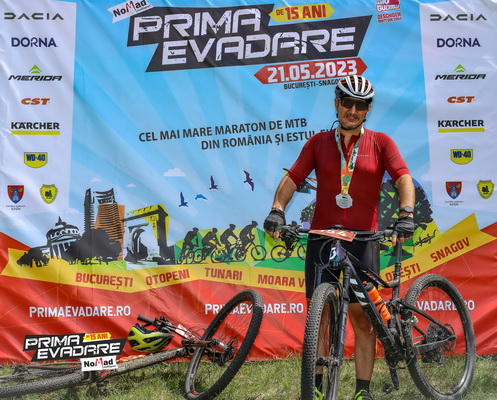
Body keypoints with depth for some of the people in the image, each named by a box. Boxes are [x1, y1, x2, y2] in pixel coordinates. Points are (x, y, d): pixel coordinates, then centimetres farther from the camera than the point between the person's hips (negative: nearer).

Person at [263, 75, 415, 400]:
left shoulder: (381, 142, 6)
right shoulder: (318, 143, 9)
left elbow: (403, 178, -6)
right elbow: (293, 178, 0)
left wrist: (406, 215, -23)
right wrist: (278, 209, -17)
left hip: (363, 239, -1)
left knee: (362, 316, 0)